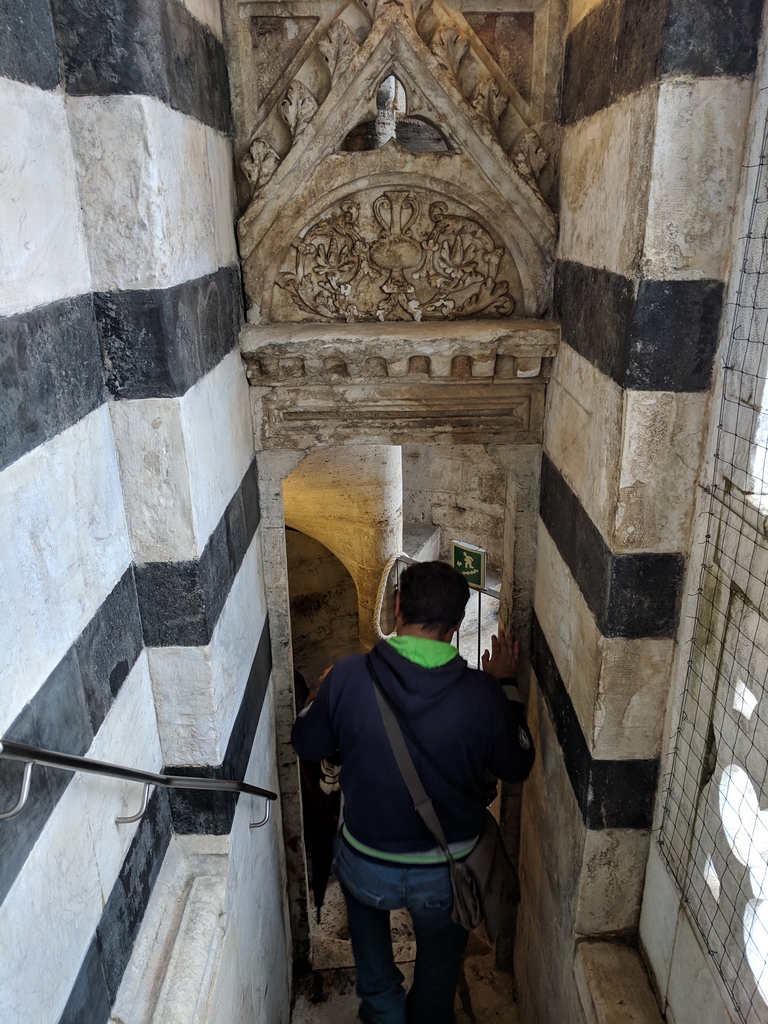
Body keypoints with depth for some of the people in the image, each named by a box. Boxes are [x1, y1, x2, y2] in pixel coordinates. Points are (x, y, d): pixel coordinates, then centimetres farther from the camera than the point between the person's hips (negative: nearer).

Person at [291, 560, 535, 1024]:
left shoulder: (348, 676, -22)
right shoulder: (482, 693, -22)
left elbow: (307, 745, -4)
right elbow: (517, 767, -5)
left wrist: (324, 691, 14)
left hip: (368, 868, 1)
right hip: (447, 872, 0)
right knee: (440, 950, 32)